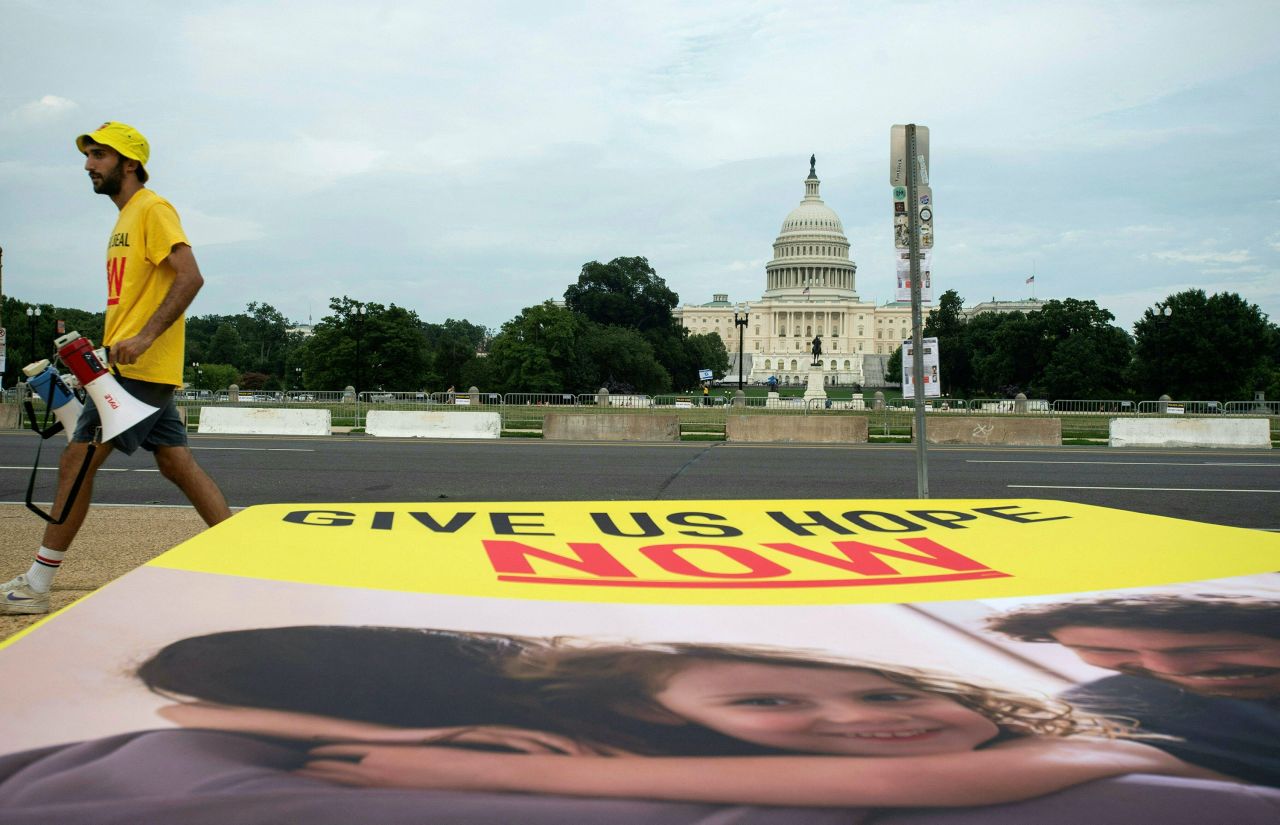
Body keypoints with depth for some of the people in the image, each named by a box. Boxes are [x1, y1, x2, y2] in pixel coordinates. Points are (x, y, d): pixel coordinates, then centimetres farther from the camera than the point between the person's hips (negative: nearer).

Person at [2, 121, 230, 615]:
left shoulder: (152, 210, -8)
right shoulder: (125, 220, 22)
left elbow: (190, 277, -20)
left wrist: (144, 337, -27)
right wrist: (110, 348, 18)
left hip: (138, 369, -10)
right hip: (142, 370, 10)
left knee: (76, 461, -8)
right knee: (178, 465, 9)